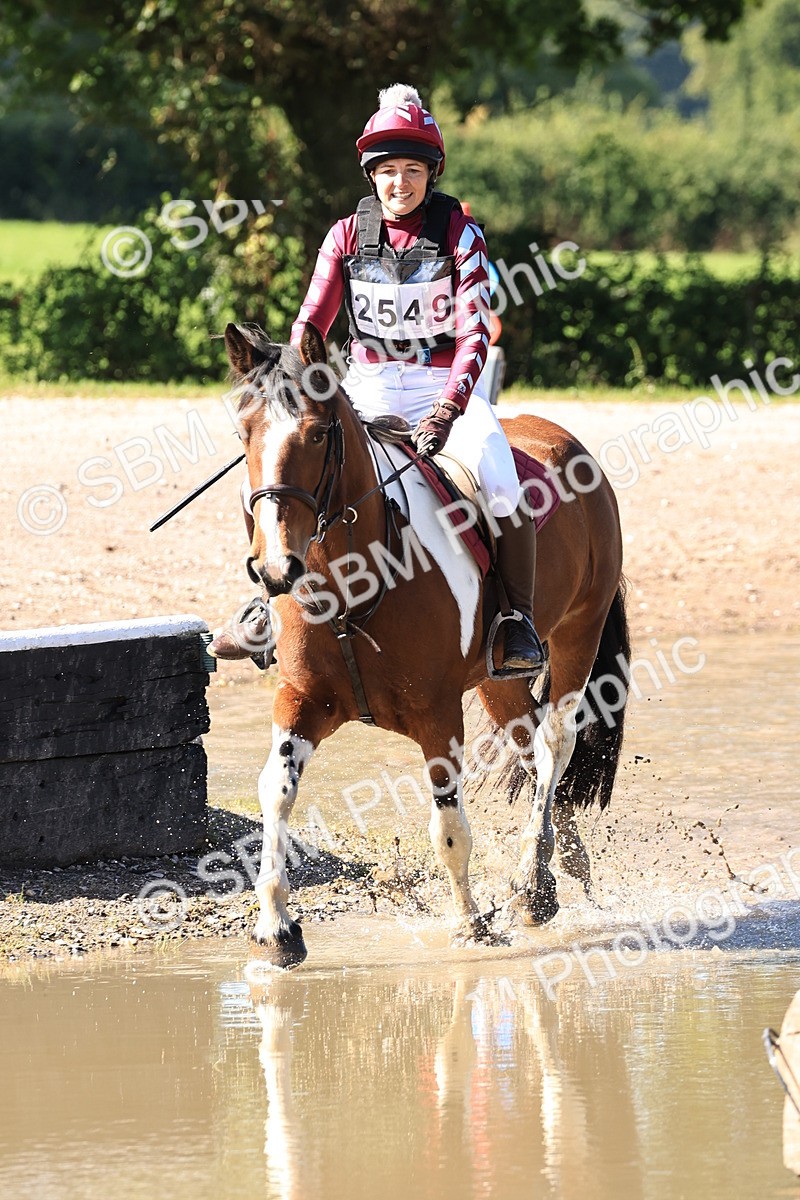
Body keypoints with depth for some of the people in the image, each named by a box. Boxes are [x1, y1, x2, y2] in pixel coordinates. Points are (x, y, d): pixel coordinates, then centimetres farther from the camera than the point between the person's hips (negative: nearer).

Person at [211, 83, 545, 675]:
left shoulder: (459, 233, -6)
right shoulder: (348, 236, 2)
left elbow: (474, 331, -15)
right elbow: (310, 325, 0)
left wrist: (449, 408, -31)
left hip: (447, 385, -3)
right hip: (368, 389, 3)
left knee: (500, 482, -30)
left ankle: (520, 620, -15)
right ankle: (269, 606, 1)